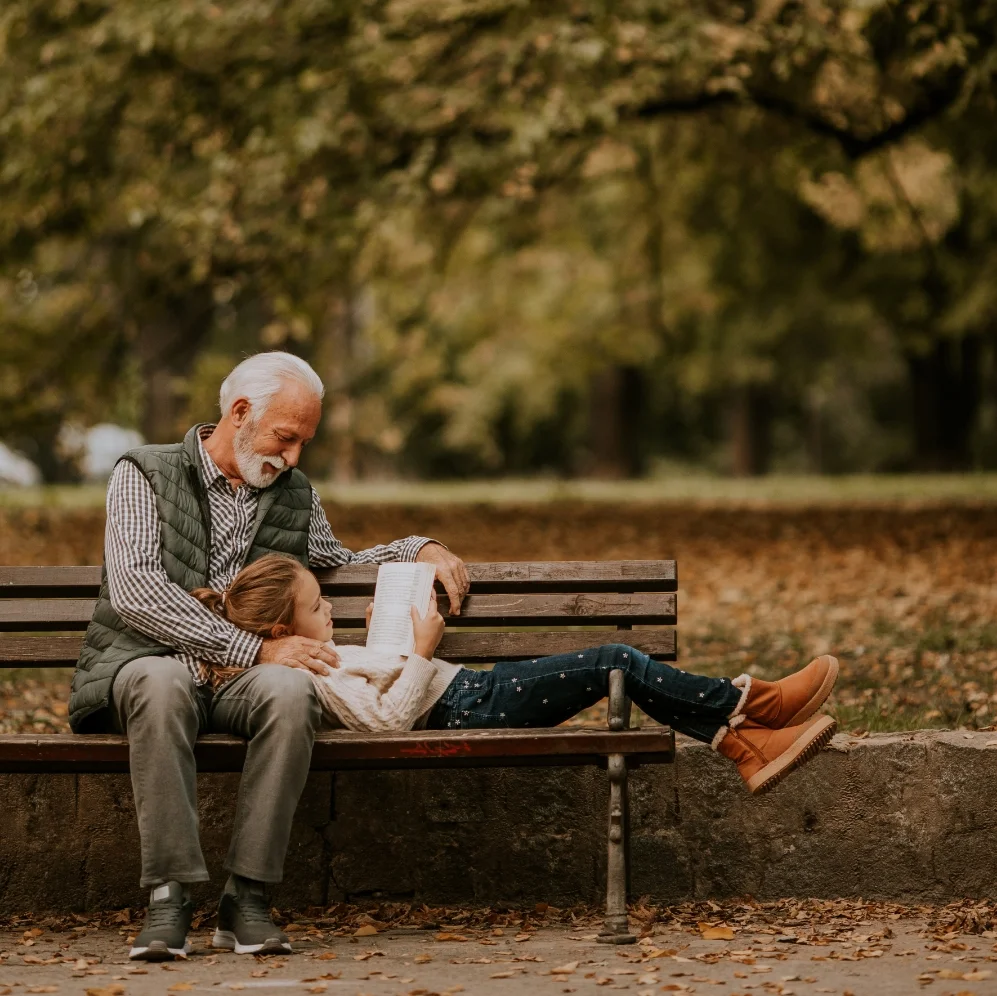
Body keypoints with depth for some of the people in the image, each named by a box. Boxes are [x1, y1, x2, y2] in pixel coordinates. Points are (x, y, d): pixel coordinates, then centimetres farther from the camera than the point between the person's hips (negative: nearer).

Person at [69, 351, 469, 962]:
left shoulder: (296, 496, 20)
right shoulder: (145, 476, 3)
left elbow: (339, 565, 40)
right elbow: (135, 591, -12)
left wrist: (418, 550, 20)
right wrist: (256, 649, -19)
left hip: (242, 684, 3)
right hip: (142, 670, -3)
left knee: (289, 688, -34)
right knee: (164, 679, -41)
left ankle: (248, 896, -29)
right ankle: (171, 895, -35)